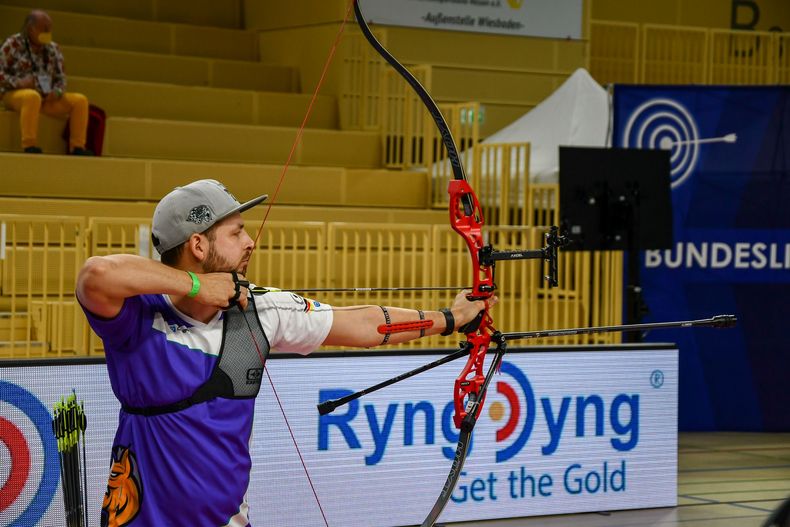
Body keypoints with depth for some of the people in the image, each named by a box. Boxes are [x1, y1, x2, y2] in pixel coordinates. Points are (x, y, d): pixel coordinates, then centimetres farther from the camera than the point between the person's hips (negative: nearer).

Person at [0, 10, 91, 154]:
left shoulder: (53, 49, 11)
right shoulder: (13, 44, -3)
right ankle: (29, 146, -42)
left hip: (46, 98, 5)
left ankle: (76, 147, -18)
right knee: (33, 97, -41)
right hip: (16, 95, -5)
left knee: (80, 100, -14)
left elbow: (61, 78, 13)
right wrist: (19, 83, -22)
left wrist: (56, 92, -9)